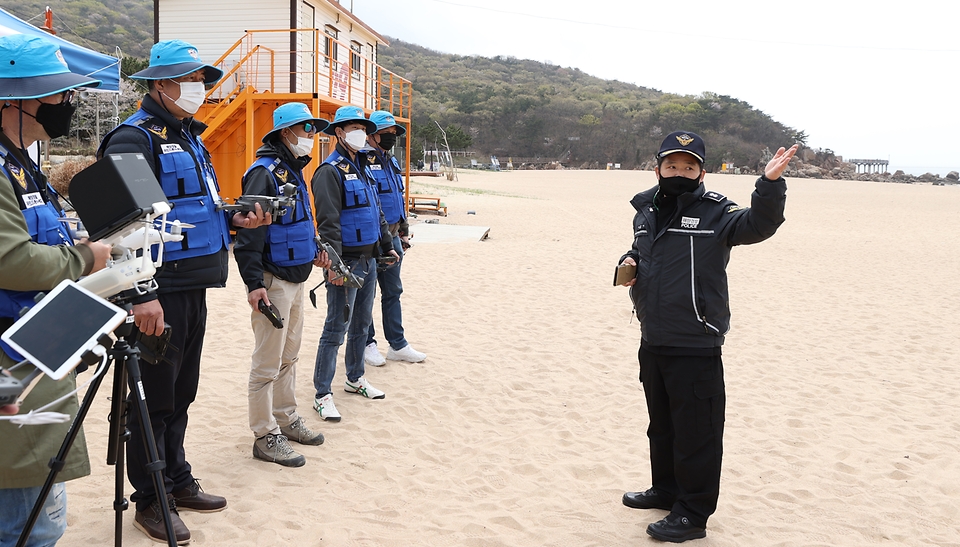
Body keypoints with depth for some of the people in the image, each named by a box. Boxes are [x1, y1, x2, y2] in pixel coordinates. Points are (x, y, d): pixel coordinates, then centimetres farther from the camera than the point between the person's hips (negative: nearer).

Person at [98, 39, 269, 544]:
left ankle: (177, 482, 32)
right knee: (153, 397, 2)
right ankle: (150, 502, 15)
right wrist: (142, 293, -26)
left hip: (193, 289, 9)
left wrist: (234, 220, 5)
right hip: (160, 293, -9)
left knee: (181, 392, 18)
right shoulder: (135, 138, -12)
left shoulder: (189, 138, 17)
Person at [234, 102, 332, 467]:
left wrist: (313, 251, 15)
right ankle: (266, 436, 8)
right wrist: (254, 282, -24)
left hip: (296, 278, 10)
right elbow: (249, 231, -21)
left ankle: (286, 419, 32)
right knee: (268, 362, -1)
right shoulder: (265, 172, -16)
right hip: (273, 282, -10)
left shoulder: (294, 171, 14)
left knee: (289, 355, 19)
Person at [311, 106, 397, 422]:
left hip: (368, 260, 9)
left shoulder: (362, 168, 16)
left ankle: (355, 379, 31)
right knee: (337, 328, -6)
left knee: (362, 323, 17)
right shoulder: (331, 171, -12)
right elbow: (328, 221, -21)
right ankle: (323, 395, 0)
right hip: (347, 263, -9)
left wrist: (387, 246, 25)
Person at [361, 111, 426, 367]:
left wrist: (403, 232, 21)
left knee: (393, 291, 13)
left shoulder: (392, 163, 16)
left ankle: (397, 345, 20)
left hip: (391, 237, 9)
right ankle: (366, 344, 15)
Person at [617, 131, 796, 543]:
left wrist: (770, 184, -44)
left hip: (695, 349, -7)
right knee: (661, 424, 23)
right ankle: (667, 490, 42)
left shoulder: (715, 212, -11)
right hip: (652, 343, 7)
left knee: (696, 432, 1)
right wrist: (630, 262, 4)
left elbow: (757, 224, -28)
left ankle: (693, 515, 14)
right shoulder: (647, 211, 9)